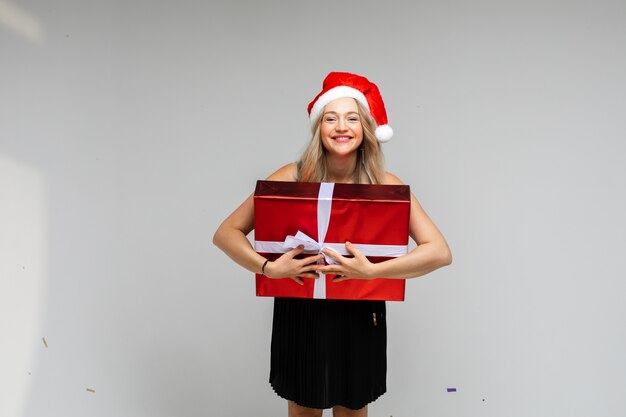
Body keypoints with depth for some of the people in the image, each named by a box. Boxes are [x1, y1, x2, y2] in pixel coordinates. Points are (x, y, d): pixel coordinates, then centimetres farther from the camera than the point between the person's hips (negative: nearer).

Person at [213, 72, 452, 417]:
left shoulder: (385, 184, -11)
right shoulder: (292, 177, -11)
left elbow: (440, 252, -17)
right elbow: (225, 233, -8)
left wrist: (372, 270, -27)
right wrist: (268, 267, -24)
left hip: (359, 318, 1)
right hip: (300, 314, 0)